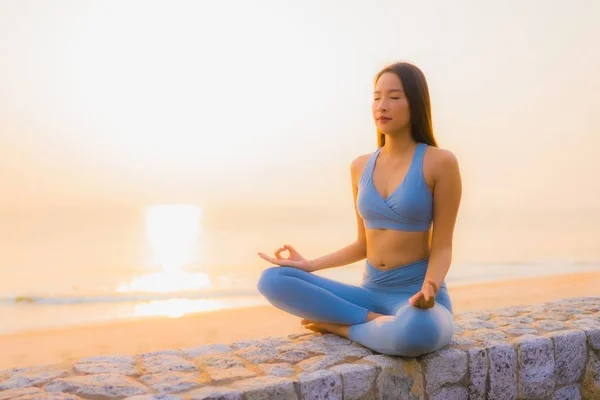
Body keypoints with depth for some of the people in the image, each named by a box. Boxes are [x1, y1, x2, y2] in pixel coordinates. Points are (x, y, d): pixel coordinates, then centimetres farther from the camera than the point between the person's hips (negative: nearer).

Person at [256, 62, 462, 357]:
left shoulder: (440, 162, -9)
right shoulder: (360, 166, 7)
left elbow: (442, 248, -8)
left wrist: (428, 289, -29)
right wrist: (308, 265, 5)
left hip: (416, 297, -4)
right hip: (371, 293, 5)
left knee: (417, 332, -43)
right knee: (271, 281, -14)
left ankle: (341, 326, -13)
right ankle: (376, 321, -15)